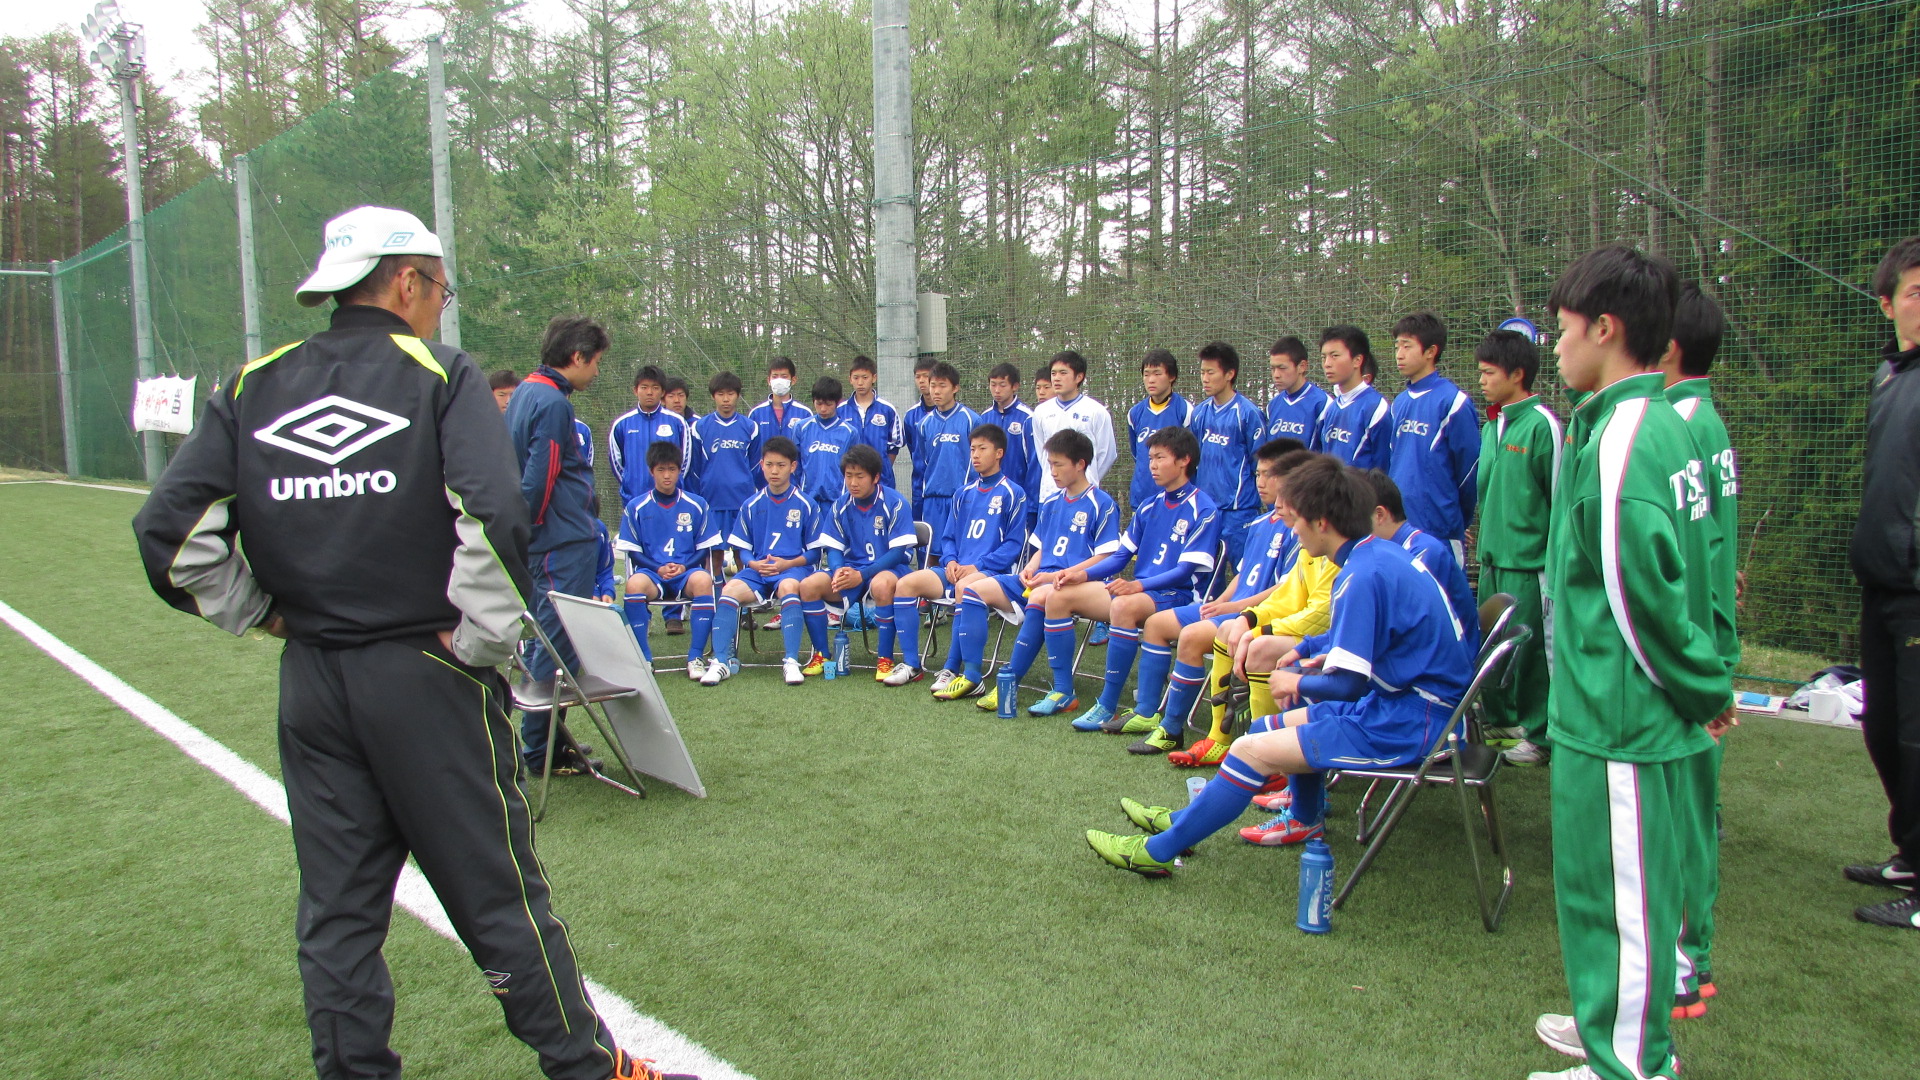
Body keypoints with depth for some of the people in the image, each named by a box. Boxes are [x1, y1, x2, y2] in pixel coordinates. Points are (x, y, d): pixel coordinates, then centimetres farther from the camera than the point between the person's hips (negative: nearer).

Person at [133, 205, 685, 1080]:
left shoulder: (251, 387, 6)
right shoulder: (440, 375, -7)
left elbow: (170, 530, 0)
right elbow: (492, 515, -22)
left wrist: (265, 613, 8)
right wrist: (483, 639, -12)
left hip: (309, 685, 5)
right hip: (426, 679, -4)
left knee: (336, 907, 15)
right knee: (498, 891, 5)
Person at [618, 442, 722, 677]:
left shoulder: (696, 505, 8)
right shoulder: (636, 508, 7)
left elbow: (704, 548, 9)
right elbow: (633, 551, 6)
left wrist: (684, 566, -10)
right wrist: (658, 569, -11)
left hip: (687, 571, 0)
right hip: (652, 571, 0)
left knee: (702, 580, -36)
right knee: (635, 584, -36)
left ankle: (696, 657, -28)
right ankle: (644, 658, -22)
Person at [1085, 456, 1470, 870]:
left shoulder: (1363, 576, -23)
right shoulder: (1384, 552, 8)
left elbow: (1348, 684, -23)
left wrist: (1299, 683, -4)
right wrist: (1307, 652, 16)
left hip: (1406, 723, -10)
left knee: (1252, 750, -11)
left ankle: (1157, 850, -1)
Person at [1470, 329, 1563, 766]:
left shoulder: (1542, 425, -12)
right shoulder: (1492, 424, 12)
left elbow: (1560, 494, -11)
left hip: (1528, 558, -8)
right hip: (1494, 553, 8)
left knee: (1531, 648, 0)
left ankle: (1538, 735, 12)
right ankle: (1501, 721, 29)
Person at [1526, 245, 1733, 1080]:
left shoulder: (1617, 442, -21)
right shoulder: (1665, 425, 10)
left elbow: (1643, 594, -22)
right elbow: (1681, 567, 14)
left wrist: (1703, 689, -9)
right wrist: (1704, 684, 16)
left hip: (1615, 714, -10)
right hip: (1640, 706, 10)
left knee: (1619, 890, 4)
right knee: (1631, 880, 22)